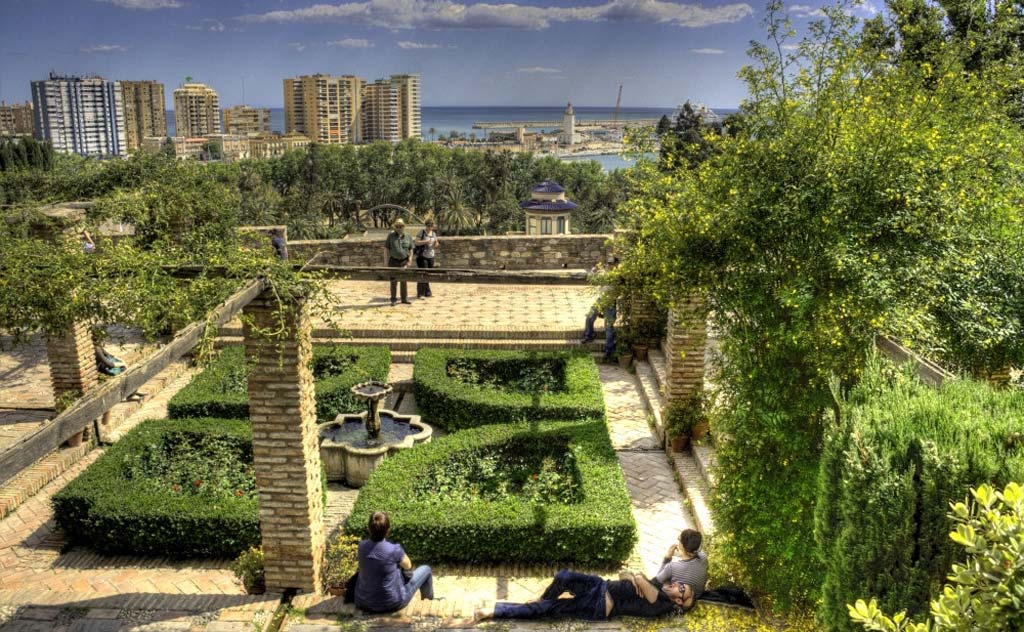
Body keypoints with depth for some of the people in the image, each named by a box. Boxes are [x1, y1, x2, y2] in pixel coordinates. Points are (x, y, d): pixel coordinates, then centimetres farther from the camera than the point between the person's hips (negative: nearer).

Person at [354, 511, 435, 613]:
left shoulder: (362, 546, -13)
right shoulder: (394, 549, -27)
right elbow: (408, 566, -4)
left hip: (363, 603, 5)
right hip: (391, 604, -4)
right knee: (426, 569, 14)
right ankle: (427, 595, 46)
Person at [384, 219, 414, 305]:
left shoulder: (408, 237, 3)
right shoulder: (391, 236, -1)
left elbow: (411, 250, 8)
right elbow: (387, 249, 0)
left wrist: (410, 260, -3)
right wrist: (387, 261, -5)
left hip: (404, 261, 1)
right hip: (394, 261, -1)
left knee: (404, 280, 6)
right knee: (394, 280, 2)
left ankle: (405, 298, 14)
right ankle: (393, 299, 9)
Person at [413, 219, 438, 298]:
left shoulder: (434, 233, 10)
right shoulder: (422, 232, -7)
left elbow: (435, 245, 14)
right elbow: (416, 242, -13)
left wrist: (436, 243, -8)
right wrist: (425, 242, -24)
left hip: (431, 256, 6)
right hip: (422, 256, -6)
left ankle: (427, 293, 14)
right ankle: (420, 294, -6)